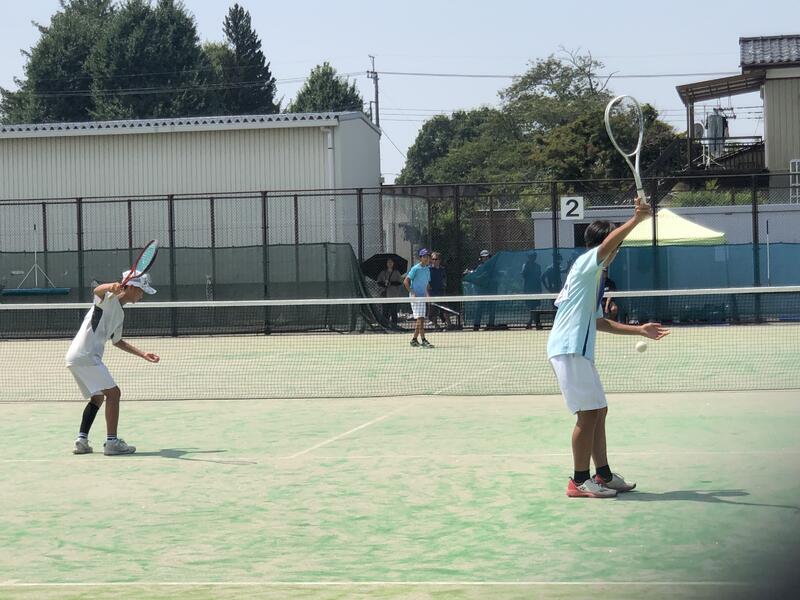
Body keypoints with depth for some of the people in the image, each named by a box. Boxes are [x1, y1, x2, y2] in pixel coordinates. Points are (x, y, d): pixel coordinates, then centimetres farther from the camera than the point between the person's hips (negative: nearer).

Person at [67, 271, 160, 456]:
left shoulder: (119, 314, 21)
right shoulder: (108, 299, -7)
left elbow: (117, 341, 34)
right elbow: (98, 291, -33)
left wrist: (143, 354, 32)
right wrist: (111, 287, -55)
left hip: (75, 357, 10)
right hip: (85, 356, -10)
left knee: (97, 397, 20)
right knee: (113, 392, -11)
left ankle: (81, 441, 15)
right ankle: (111, 442, -14)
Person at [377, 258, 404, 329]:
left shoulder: (396, 272, 6)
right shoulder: (383, 273, 11)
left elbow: (400, 282, -1)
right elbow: (379, 282, 9)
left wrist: (391, 283, -13)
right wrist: (384, 284, -10)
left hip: (394, 295, -2)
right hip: (385, 294, 2)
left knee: (394, 310, -5)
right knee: (385, 310, -3)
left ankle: (394, 324, 0)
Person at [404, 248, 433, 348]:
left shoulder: (427, 269, 13)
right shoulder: (415, 269, -9)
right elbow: (406, 281, -10)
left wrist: (428, 294, 9)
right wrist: (412, 293, -17)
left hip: (423, 297, 8)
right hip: (415, 297, -8)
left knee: (420, 319, 9)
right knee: (420, 318, -14)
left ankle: (414, 340, 18)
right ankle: (423, 340, -18)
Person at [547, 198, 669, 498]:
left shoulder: (594, 277, 24)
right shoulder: (586, 263, -5)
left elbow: (599, 322, 28)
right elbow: (608, 243, -27)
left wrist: (639, 330, 25)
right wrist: (636, 219, -37)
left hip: (580, 351, 11)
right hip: (568, 349, -11)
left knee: (598, 411, 14)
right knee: (588, 413, -9)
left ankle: (603, 475, 20)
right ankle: (579, 482, -4)